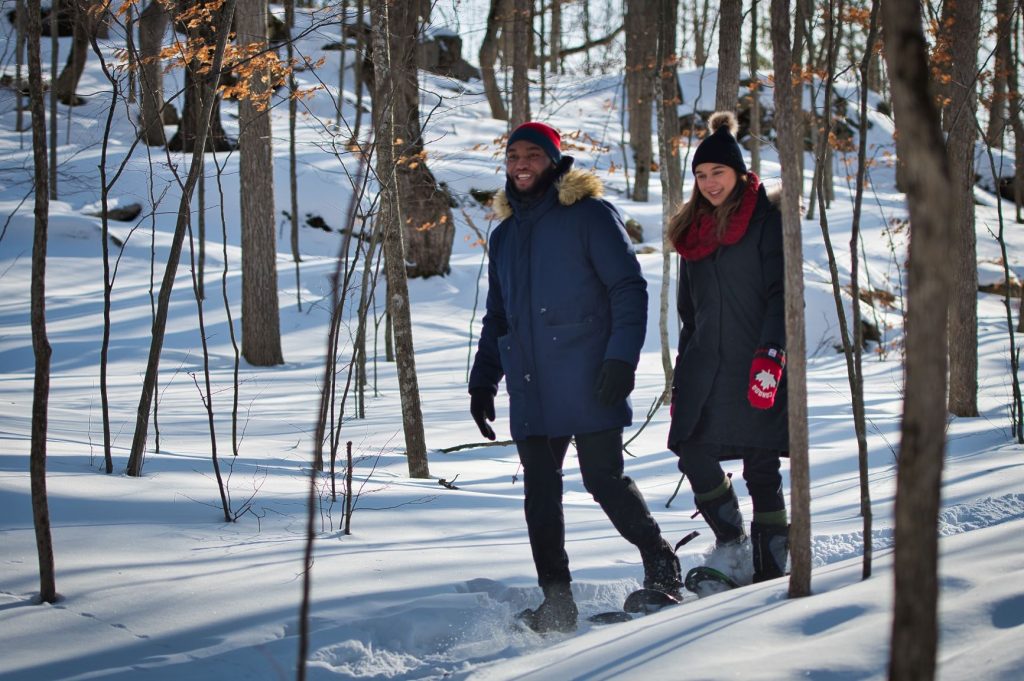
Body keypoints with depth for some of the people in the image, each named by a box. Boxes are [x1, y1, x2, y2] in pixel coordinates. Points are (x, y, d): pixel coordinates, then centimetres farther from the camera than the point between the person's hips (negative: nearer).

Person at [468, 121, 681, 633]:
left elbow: (629, 289, -7)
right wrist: (483, 381, 17)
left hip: (587, 382, -6)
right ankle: (556, 603, 8)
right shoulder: (505, 235, 18)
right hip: (530, 391, 6)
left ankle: (661, 569, 13)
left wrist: (621, 360, -16)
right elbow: (497, 318, 25)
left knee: (605, 480, -7)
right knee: (540, 495, 3)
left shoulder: (590, 215, -2)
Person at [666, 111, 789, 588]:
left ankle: (769, 572, 2)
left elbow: (782, 294, -10)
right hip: (706, 362, 6)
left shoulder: (766, 219, -2)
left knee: (761, 468, -4)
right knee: (694, 453, -7)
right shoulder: (694, 229, 17)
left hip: (758, 365, -6)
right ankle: (732, 548, 8)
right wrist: (681, 375, 18)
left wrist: (770, 357, -21)